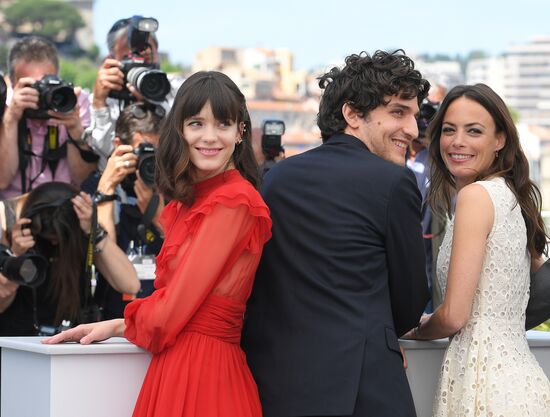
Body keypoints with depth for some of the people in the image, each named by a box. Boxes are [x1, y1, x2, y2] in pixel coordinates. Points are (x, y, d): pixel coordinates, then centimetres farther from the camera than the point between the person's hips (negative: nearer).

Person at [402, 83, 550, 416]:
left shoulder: (475, 194, -13)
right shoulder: (510, 195, 13)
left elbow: (454, 315, -14)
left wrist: (416, 331, 7)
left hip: (487, 382, -9)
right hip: (519, 374, 9)